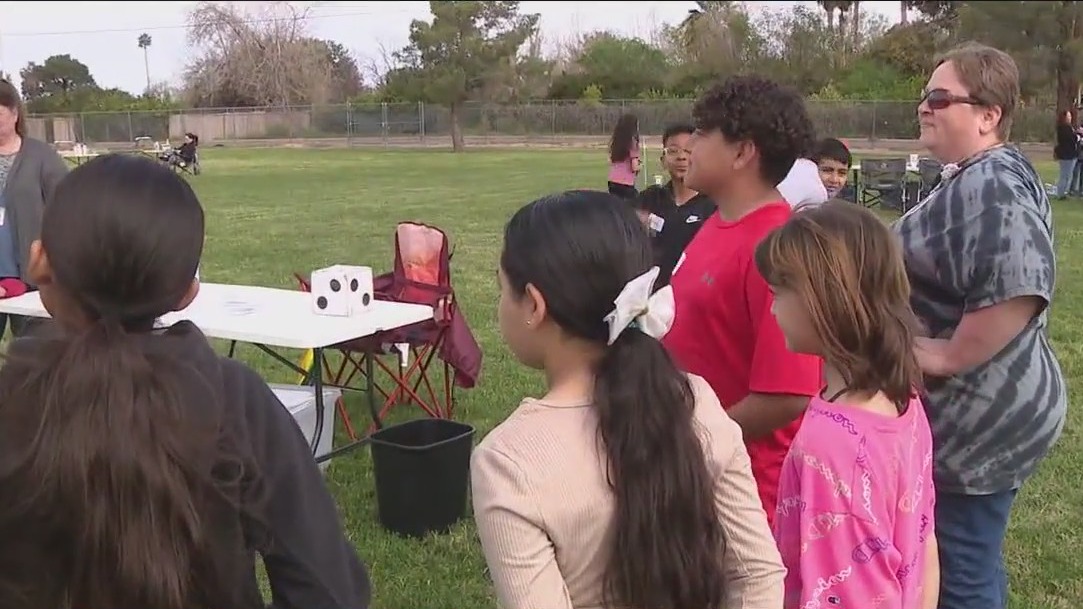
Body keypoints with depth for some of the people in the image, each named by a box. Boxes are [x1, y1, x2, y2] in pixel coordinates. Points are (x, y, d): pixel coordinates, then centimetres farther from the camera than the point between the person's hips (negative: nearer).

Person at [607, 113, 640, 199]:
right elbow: (634, 167, -12)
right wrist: (639, 166, 8)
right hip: (626, 184, -6)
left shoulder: (614, 142, 9)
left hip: (613, 183, 7)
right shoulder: (633, 143, -10)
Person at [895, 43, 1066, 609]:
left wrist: (946, 356, -27)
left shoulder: (988, 187, -21)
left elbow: (1020, 282, -37)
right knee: (973, 562, 23)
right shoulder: (983, 178, 12)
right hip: (978, 409, 10)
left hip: (977, 416, -10)